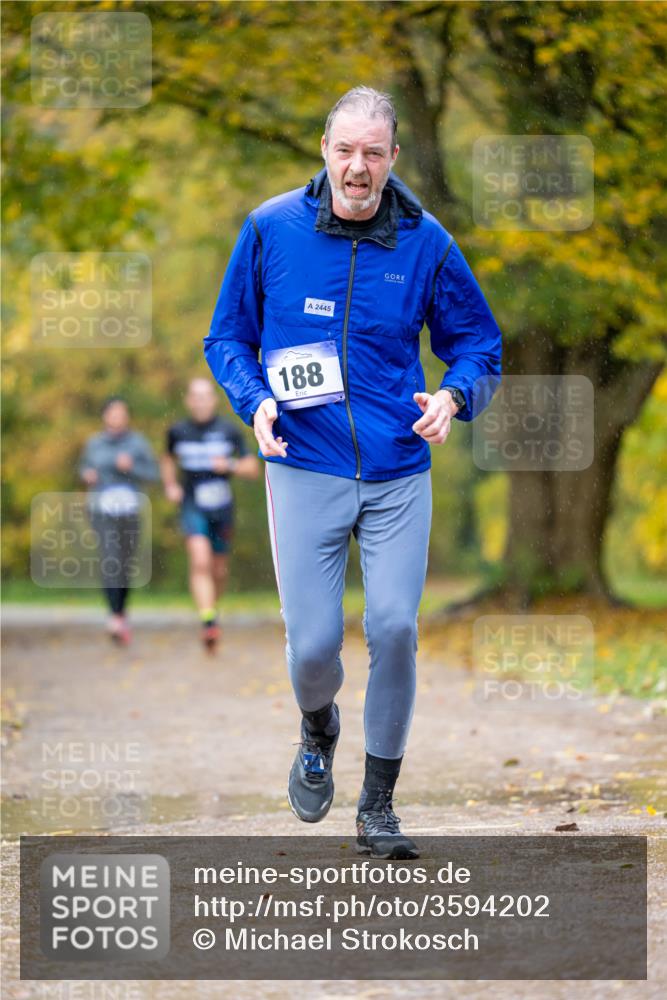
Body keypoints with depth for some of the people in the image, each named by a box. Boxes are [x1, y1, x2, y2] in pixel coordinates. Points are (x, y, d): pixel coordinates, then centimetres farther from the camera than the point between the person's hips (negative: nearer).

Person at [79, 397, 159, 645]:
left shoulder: (137, 442, 0)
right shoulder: (94, 443, 4)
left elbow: (153, 473, 0)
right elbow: (85, 466, 21)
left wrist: (131, 467, -17)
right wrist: (87, 474, -2)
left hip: (130, 510, 1)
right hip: (102, 510, -1)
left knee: (127, 564, 9)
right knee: (109, 559, -18)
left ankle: (122, 611, 32)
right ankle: (115, 617, -28)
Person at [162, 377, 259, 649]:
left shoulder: (229, 431, -1)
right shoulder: (178, 432, 2)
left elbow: (253, 469, 1)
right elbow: (169, 459, 23)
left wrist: (230, 465, -17)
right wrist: (170, 485, 7)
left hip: (222, 507, 1)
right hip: (192, 506, -1)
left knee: (219, 570, 11)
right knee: (200, 562, -22)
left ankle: (212, 605, 39)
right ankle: (208, 621, -30)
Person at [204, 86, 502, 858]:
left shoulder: (425, 242, 0)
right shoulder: (271, 228, -1)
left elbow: (477, 342, 11)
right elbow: (227, 336, 8)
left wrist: (453, 396, -9)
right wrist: (255, 401, -10)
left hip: (399, 475, 1)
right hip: (305, 469, -1)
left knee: (394, 628, -8)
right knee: (313, 643, -5)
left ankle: (378, 807, 9)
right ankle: (318, 731, 33)